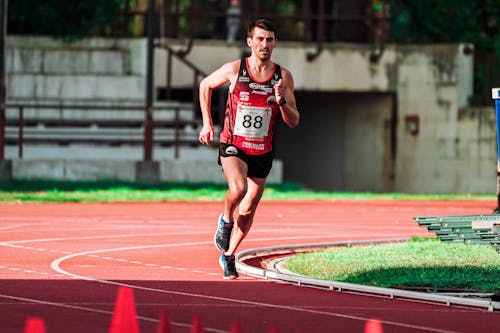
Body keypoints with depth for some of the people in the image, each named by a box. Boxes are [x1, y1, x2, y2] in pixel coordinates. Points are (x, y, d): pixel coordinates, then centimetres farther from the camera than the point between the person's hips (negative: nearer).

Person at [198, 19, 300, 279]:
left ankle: (228, 256, 32)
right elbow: (205, 85, 11)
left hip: (262, 152, 3)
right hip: (233, 146, -3)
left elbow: (294, 122, -2)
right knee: (238, 189, -31)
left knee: (247, 211, 10)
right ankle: (225, 219, 1)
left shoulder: (283, 77, -4)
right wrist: (207, 123, 7)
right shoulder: (234, 69, -9)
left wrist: (282, 101, -22)